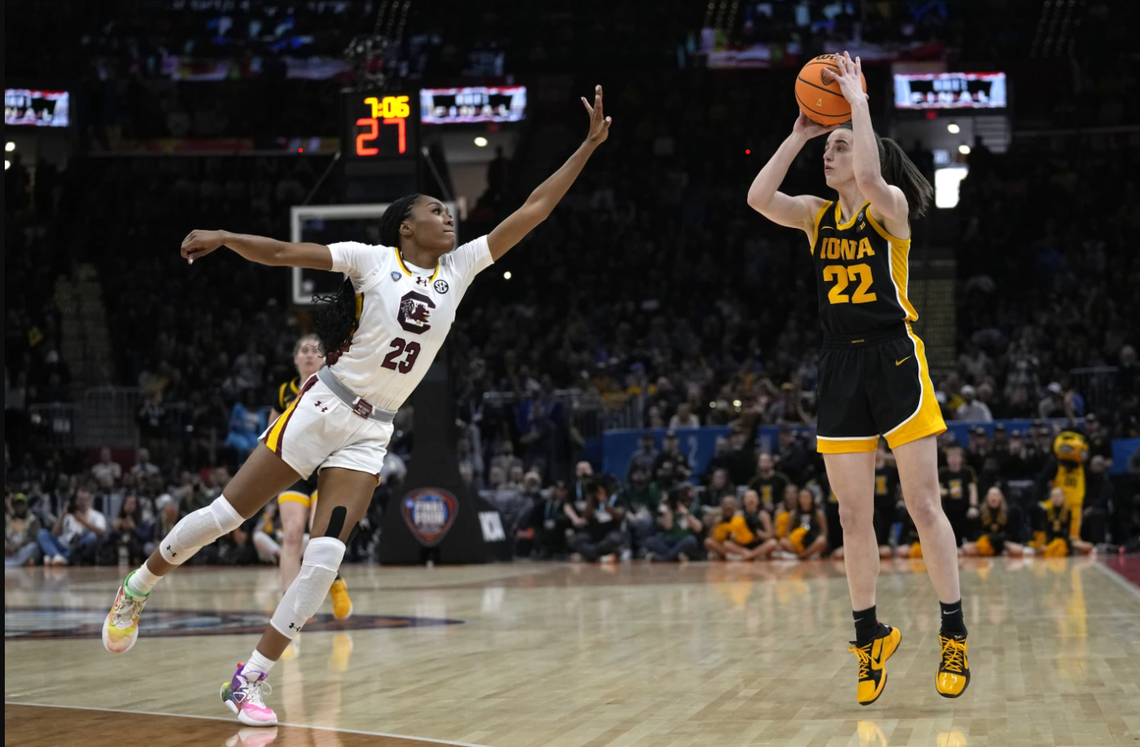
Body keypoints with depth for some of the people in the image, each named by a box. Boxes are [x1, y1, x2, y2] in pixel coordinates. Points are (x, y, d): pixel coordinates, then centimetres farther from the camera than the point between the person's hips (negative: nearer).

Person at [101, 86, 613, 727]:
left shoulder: (459, 270, 8)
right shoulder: (373, 260, -3)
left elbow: (531, 212, 5)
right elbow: (283, 253, -6)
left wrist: (589, 146, 1)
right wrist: (224, 237, -20)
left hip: (371, 433, 4)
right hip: (323, 407, -4)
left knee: (324, 561, -8)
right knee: (226, 514, 1)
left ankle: (250, 682, -1)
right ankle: (135, 591, 24)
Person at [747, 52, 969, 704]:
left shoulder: (889, 206, -4)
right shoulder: (818, 216, 11)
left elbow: (870, 179, -28)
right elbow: (759, 198, -6)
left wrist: (858, 100, -19)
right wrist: (799, 135, -5)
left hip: (895, 359, -5)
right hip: (841, 367, 5)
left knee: (923, 501, -6)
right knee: (854, 514, 5)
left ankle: (955, 634, 1)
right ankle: (870, 636, 14)